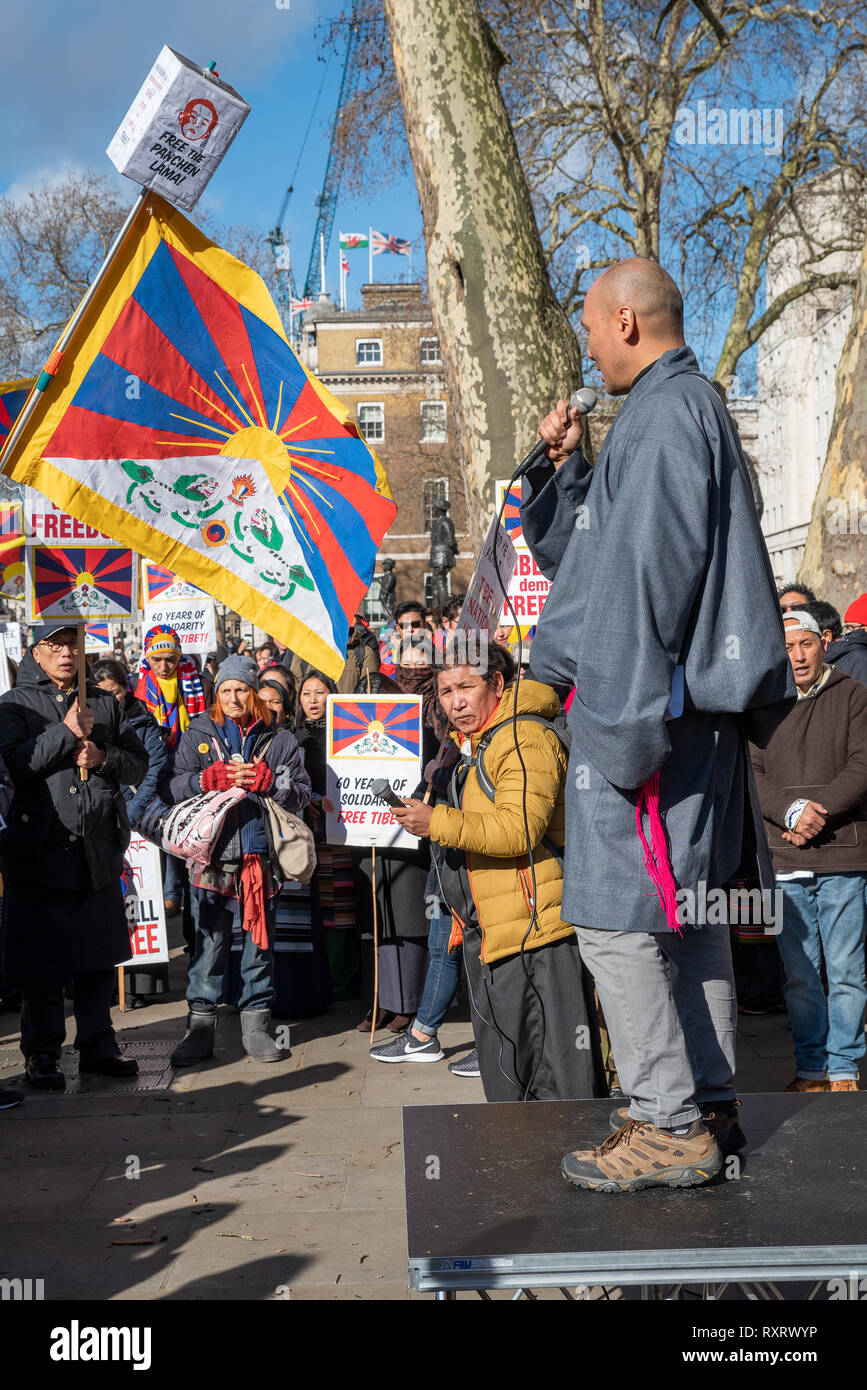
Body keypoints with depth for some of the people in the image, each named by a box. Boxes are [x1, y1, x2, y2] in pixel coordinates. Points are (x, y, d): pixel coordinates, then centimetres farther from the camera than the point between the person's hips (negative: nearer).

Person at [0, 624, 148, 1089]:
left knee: (98, 955, 10)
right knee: (41, 961, 2)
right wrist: (67, 732, -18)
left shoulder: (105, 703, 14)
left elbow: (138, 765, 11)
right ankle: (41, 1055, 13)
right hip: (41, 850, -4)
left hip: (99, 851, 4)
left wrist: (103, 758, -8)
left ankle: (98, 1046, 21)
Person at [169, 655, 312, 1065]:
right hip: (212, 855, 0)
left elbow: (301, 793, 2)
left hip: (260, 857, 1)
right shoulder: (198, 735, 11)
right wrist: (211, 778, -16)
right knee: (208, 944, 1)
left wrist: (266, 781, -13)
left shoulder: (278, 739, 10)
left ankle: (256, 1025, 17)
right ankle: (200, 1027, 9)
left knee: (259, 943, 7)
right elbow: (176, 786, 1)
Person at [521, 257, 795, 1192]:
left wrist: (618, 718, -22)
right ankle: (708, 1109, 22)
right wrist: (563, 468, 13)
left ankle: (669, 1126, -2)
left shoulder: (664, 416, -11)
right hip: (679, 707, 11)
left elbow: (649, 576, -20)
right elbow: (587, 552, 27)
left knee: (614, 918, -7)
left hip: (644, 706, -11)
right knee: (686, 914, 13)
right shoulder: (680, 412, 22)